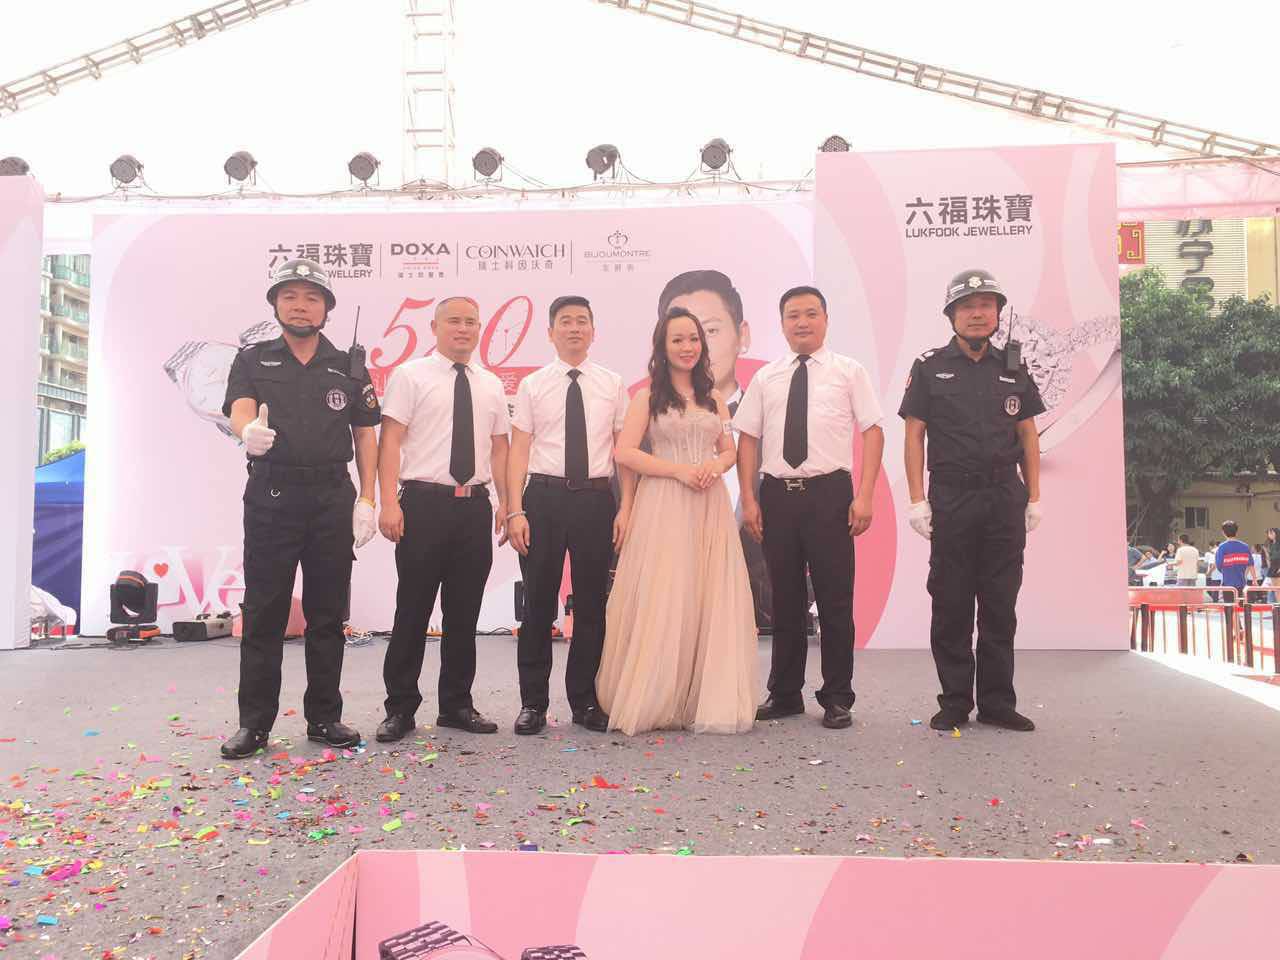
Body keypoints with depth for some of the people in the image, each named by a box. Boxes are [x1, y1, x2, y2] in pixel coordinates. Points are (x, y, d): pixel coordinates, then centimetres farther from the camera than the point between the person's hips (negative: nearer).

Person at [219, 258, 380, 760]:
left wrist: (367, 499, -1)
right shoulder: (252, 361, 6)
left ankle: (324, 718, 18)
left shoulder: (349, 368, 10)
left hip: (333, 498, 2)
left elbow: (365, 434, 8)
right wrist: (249, 430, -37)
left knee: (328, 614, 7)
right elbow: (239, 408, -12)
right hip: (271, 497, -1)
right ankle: (254, 723, 11)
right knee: (263, 614, 2)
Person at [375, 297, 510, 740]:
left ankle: (457, 704, 23)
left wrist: (506, 503, 6)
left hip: (476, 507, 5)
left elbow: (499, 448, 15)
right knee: (413, 610, 0)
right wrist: (389, 503, -16)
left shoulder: (491, 385, 14)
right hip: (424, 504, -4)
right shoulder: (410, 375, 0)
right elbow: (390, 441, -6)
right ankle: (400, 708, 13)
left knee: (465, 613, 11)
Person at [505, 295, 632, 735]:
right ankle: (533, 703, 16)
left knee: (592, 604, 7)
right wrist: (515, 512, -7)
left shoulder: (612, 384, 7)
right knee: (538, 602, 4)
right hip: (545, 497, -1)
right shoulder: (533, 385, 5)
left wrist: (626, 507, -3)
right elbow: (518, 451, 1)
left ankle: (585, 701, 21)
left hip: (596, 500, 1)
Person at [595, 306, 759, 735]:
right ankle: (656, 701, 8)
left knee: (710, 602, 3)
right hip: (663, 507, -4)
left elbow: (729, 449, 19)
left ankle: (706, 701, 13)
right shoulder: (648, 396, 3)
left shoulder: (713, 397, 16)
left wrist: (716, 465, -5)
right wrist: (680, 470, -13)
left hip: (710, 507, 4)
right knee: (663, 602, -4)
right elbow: (624, 452, -6)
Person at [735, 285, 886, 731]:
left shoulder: (849, 372, 3)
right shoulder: (765, 378, 11)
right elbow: (749, 438, 9)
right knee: (785, 600, 11)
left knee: (835, 601, 2)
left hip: (829, 493, -2)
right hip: (777, 494, 3)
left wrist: (864, 497, -11)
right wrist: (748, 498, 0)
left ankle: (837, 698, 15)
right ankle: (784, 694, 24)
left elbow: (873, 431, -1)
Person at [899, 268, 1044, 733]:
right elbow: (914, 435, -1)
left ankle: (997, 702, 16)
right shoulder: (930, 367, 2)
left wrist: (1034, 498, 6)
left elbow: (1028, 435, 12)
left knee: (1001, 606, 7)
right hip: (952, 499, -2)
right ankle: (954, 703, 12)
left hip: (1005, 498, 3)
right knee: (951, 606, 3)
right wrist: (917, 500, -7)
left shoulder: (1013, 368, 11)